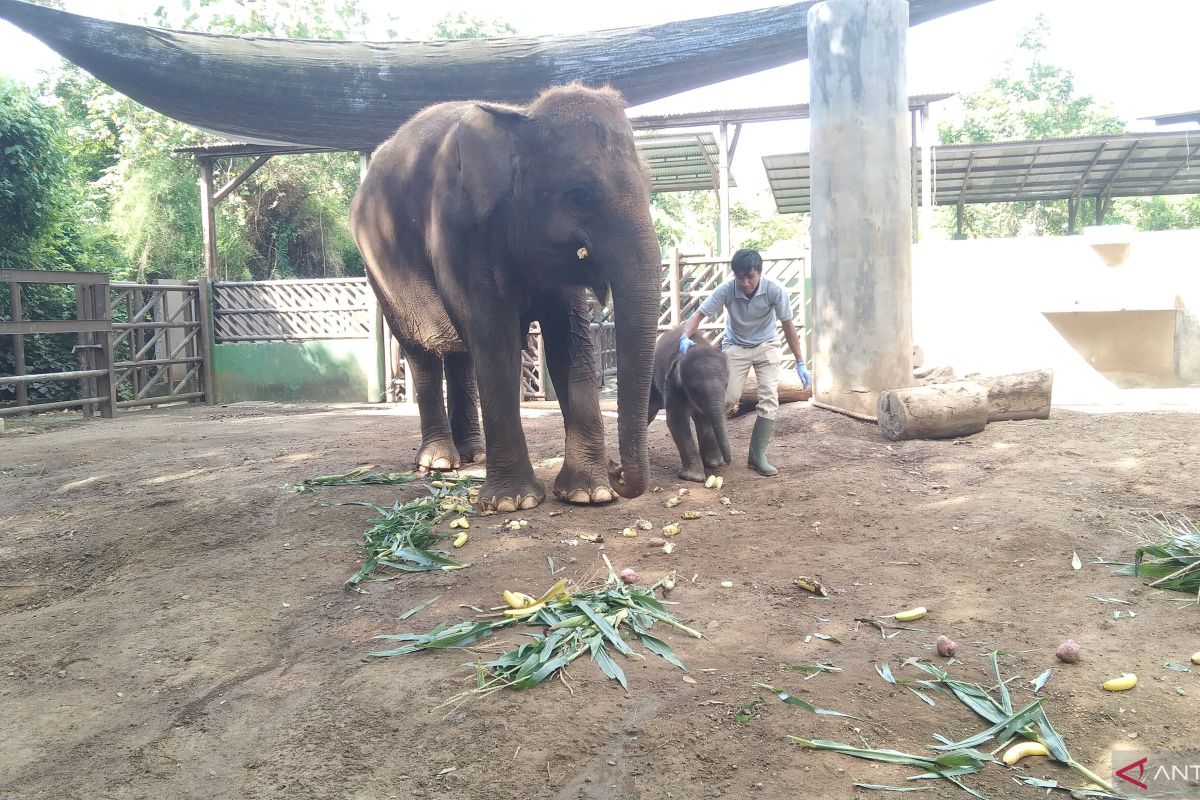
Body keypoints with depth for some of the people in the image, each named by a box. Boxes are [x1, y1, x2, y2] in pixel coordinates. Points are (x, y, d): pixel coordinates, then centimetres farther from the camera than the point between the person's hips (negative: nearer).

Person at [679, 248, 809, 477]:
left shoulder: (774, 290, -23)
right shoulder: (726, 290, -23)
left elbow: (787, 325, -13)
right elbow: (700, 314, -20)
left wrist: (800, 363, -10)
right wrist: (685, 337, -40)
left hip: (766, 347, 1)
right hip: (736, 347, 0)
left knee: (769, 399, -12)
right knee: (729, 397, -16)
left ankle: (757, 456, -2)